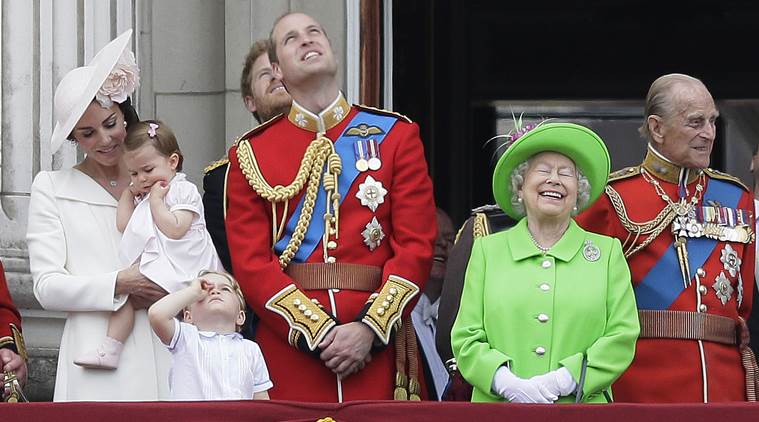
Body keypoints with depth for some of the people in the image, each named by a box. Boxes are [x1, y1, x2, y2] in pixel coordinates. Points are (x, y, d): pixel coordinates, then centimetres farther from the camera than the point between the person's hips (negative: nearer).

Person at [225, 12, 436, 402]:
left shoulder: (396, 135, 9)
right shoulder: (251, 153, 8)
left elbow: (417, 246, 1)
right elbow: (251, 263, 0)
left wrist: (370, 329, -11)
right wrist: (319, 332, -12)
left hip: (377, 345, 0)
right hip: (288, 349, 0)